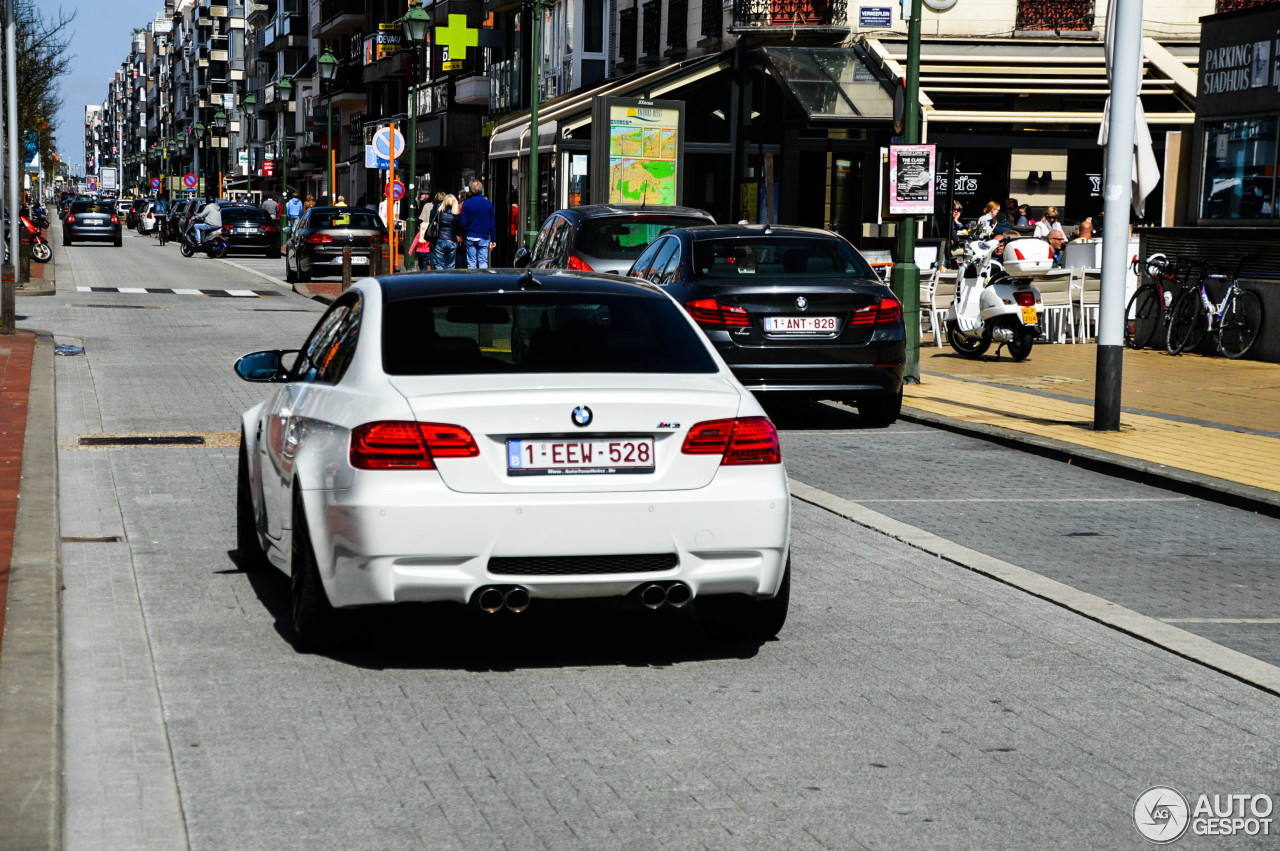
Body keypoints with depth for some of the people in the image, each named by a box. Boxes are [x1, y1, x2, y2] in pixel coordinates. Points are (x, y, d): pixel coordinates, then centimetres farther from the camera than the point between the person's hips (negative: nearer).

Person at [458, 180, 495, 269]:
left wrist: (463, 235, 9)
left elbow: (463, 222, -4)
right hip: (484, 237, 0)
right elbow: (492, 223, 3)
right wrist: (493, 240, 7)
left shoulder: (466, 204, -3)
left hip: (470, 237, 0)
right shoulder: (488, 204, 0)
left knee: (471, 262, 4)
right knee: (483, 261, 0)